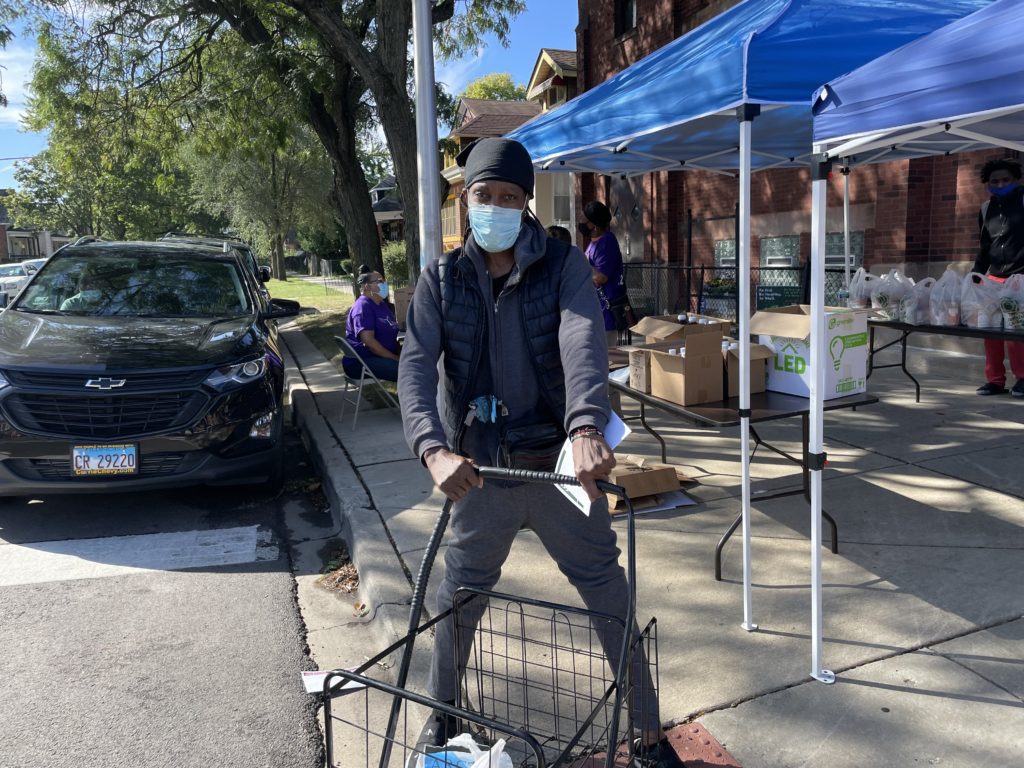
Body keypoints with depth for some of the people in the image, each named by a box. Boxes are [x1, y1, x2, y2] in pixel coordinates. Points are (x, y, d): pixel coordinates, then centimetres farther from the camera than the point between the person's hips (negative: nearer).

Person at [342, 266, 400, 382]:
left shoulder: (383, 304, 19)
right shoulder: (363, 306, -10)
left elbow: (389, 335, 24)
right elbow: (368, 341, -21)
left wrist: (401, 353, 5)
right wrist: (395, 358, -20)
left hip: (383, 357, 9)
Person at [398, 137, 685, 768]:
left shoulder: (564, 266, -4)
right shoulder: (442, 280, 1)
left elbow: (584, 343, -22)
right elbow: (416, 367, -12)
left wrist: (587, 429, -41)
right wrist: (435, 450, -30)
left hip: (561, 462, -1)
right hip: (479, 469, 2)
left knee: (610, 595, 6)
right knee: (459, 595, 16)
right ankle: (442, 713, 42)